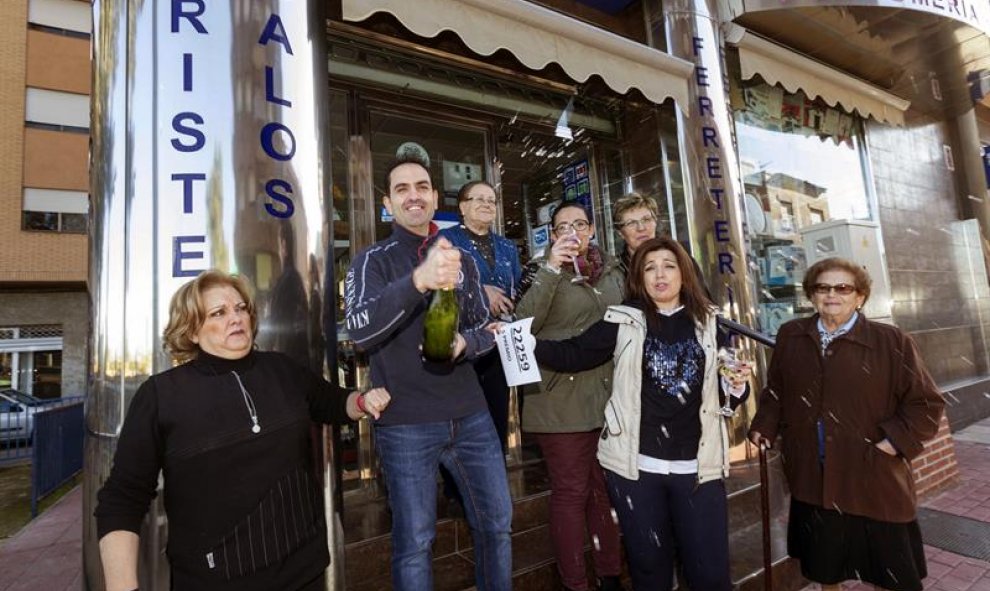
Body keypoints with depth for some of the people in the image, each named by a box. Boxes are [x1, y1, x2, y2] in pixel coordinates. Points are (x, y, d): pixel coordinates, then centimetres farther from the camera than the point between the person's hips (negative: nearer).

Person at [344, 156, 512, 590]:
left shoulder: (461, 260, 8)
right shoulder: (373, 260, -4)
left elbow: (486, 328, 10)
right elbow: (359, 329, -21)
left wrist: (463, 343, -14)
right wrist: (418, 281, -37)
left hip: (470, 415, 4)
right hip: (405, 424, -4)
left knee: (496, 523, 17)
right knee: (414, 541, 9)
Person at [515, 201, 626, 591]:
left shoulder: (611, 271, 11)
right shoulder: (545, 271, -2)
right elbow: (524, 324, -18)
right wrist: (552, 268, -24)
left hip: (609, 394, 5)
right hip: (562, 399, -4)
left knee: (606, 488, 16)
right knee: (571, 491, 4)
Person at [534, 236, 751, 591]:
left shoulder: (709, 323, 6)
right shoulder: (624, 322, 0)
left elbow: (726, 395, 13)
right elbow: (573, 355, -8)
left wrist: (737, 385, -9)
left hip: (697, 466, 1)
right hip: (635, 465, -1)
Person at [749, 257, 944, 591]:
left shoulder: (891, 342, -9)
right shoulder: (790, 336, 2)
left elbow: (926, 402, -4)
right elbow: (776, 391, 11)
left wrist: (895, 441, -13)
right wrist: (764, 427, 1)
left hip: (874, 481, -3)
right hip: (812, 480, 3)